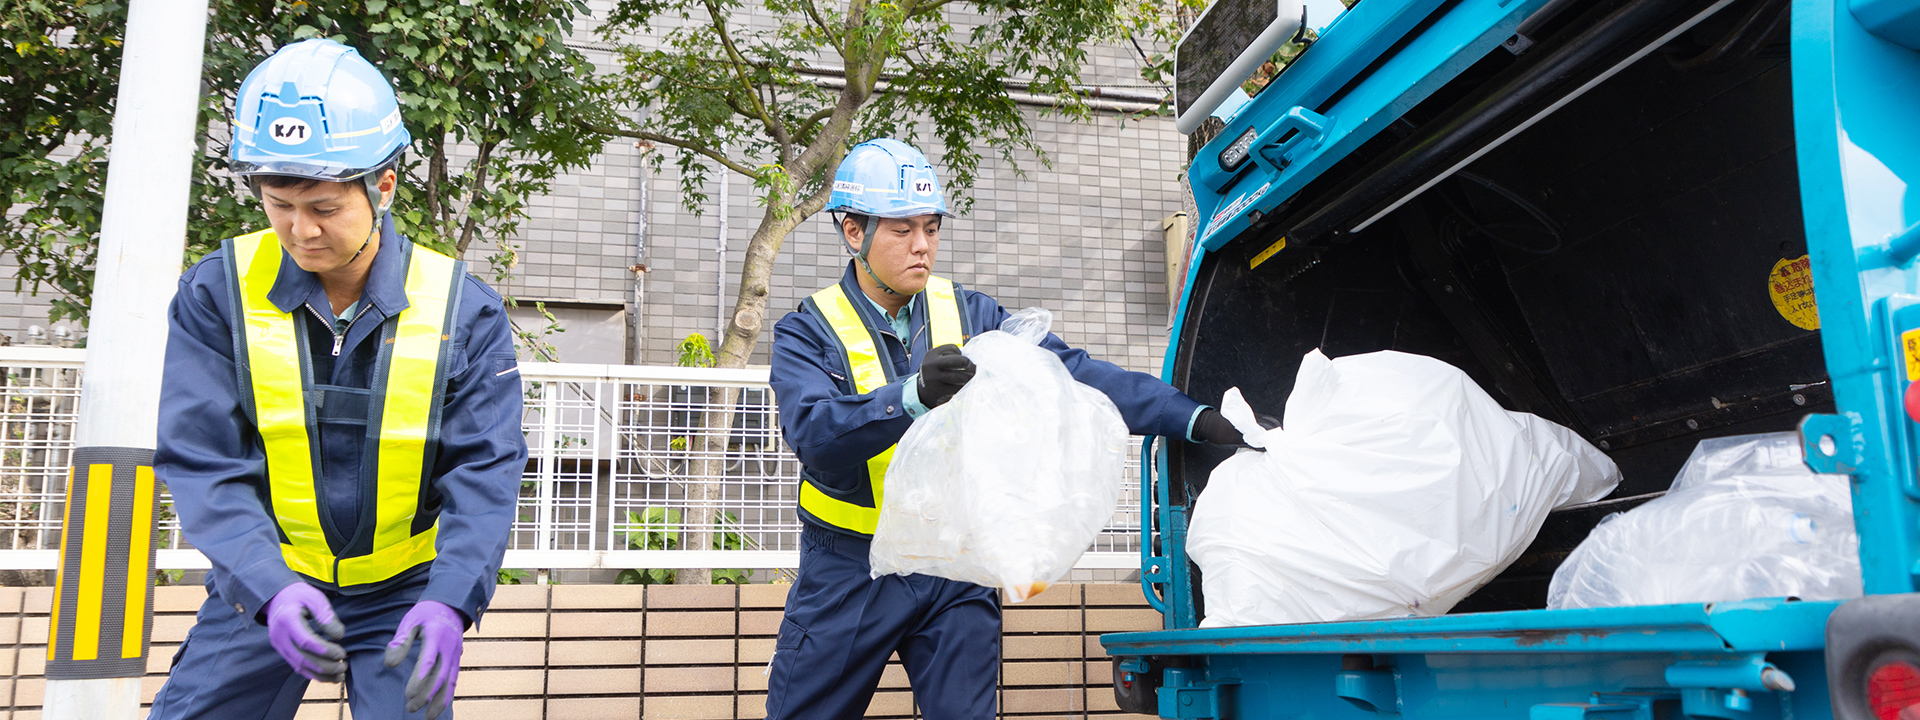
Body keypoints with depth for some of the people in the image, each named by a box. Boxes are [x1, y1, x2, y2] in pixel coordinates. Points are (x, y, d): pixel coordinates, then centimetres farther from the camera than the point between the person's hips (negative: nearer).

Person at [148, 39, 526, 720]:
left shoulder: (462, 309, -11)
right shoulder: (217, 294, -9)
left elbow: (485, 471, -14)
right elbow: (203, 464, -13)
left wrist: (450, 601, -29)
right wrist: (272, 589, -29)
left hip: (404, 593, -1)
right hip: (262, 586, 1)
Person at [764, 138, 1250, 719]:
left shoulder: (970, 316, 3)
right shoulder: (807, 332, -5)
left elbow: (1074, 374, -5)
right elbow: (814, 434, -24)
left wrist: (1194, 418, -15)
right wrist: (914, 395, -41)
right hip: (849, 576, -1)